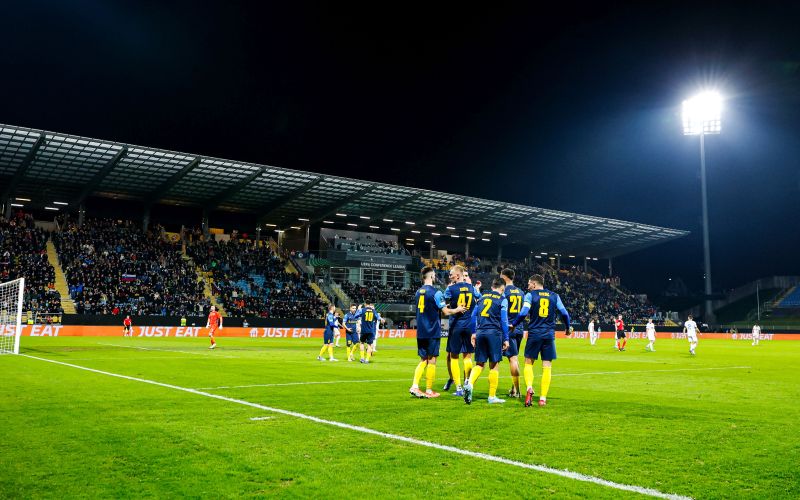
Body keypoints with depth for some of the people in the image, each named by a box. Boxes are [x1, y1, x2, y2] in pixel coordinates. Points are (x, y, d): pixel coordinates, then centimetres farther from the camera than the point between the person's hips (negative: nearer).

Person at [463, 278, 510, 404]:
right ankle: (492, 396, 7)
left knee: (479, 363, 9)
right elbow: (504, 320, -3)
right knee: (493, 365, 3)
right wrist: (506, 339, 0)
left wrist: (473, 333, 18)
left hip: (480, 332, 4)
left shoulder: (482, 297, 16)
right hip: (494, 332, -4)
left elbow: (473, 315, 14)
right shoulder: (502, 299, 2)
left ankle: (469, 383, -18)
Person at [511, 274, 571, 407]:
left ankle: (529, 388, -13)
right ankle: (543, 398, 3)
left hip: (534, 334, -2)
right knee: (547, 366, 5)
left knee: (529, 363, 10)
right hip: (549, 335, 2)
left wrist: (513, 325, 2)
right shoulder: (554, 296, 9)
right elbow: (564, 313, 7)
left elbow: (523, 313, -11)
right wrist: (568, 327, 24)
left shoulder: (530, 295, -1)